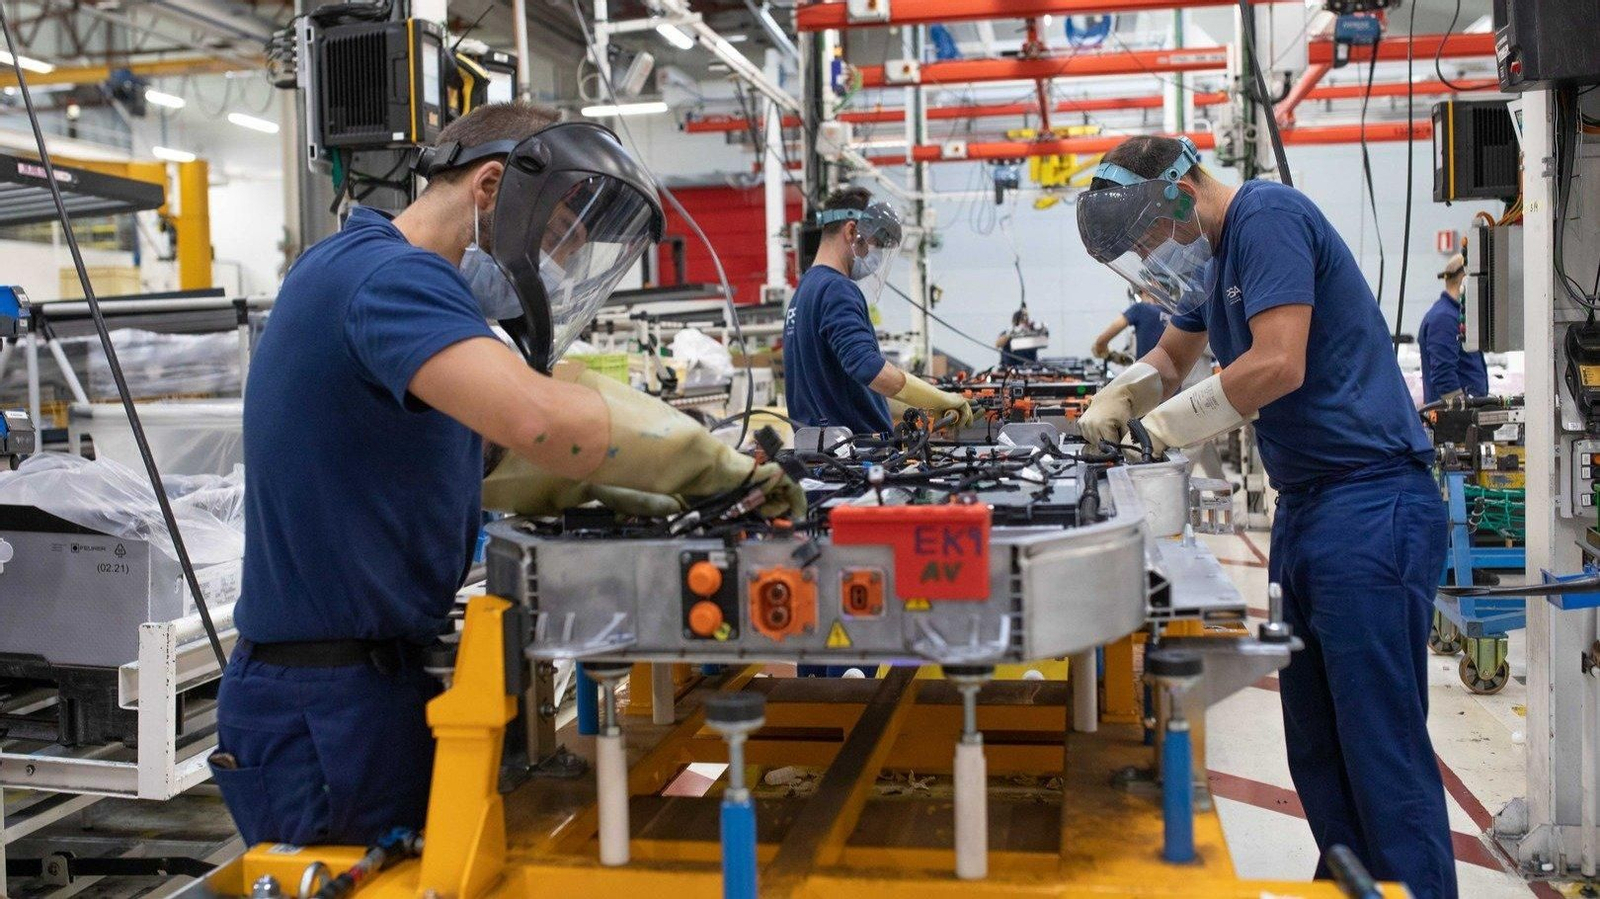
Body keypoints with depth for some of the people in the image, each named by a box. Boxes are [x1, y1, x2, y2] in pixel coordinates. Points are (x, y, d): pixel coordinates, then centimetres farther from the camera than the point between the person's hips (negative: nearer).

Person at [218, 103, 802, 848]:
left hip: (380, 677, 10)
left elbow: (472, 470, 14)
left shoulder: (369, 271, 15)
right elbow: (543, 419, -37)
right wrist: (720, 464, -22)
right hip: (330, 710, -10)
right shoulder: (390, 275, -18)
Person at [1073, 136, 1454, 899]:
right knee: (1318, 752, 13)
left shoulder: (1268, 218, -11)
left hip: (1370, 507, -10)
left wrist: (1173, 421, -8)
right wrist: (1118, 398, 10)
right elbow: (1172, 356, 31)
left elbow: (1278, 365, -22)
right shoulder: (1214, 258, 18)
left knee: (1383, 751, -6)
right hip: (1304, 510, 10)